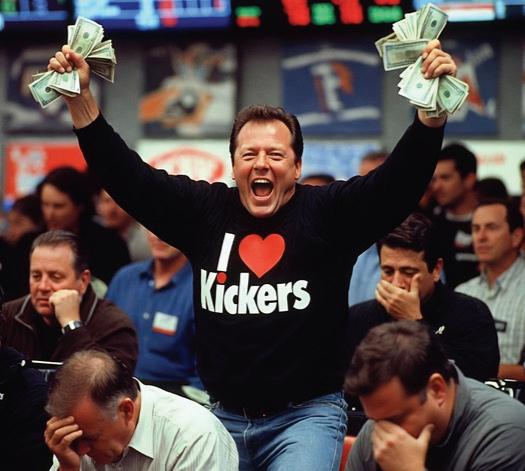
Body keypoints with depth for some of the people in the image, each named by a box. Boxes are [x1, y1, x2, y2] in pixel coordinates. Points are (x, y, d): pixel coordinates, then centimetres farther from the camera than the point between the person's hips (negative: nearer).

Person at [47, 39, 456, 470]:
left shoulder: (327, 212, -3)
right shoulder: (206, 209, 6)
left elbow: (401, 180, -15)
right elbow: (126, 176, 5)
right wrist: (80, 98, -3)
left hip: (308, 415, -4)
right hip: (225, 416, 4)